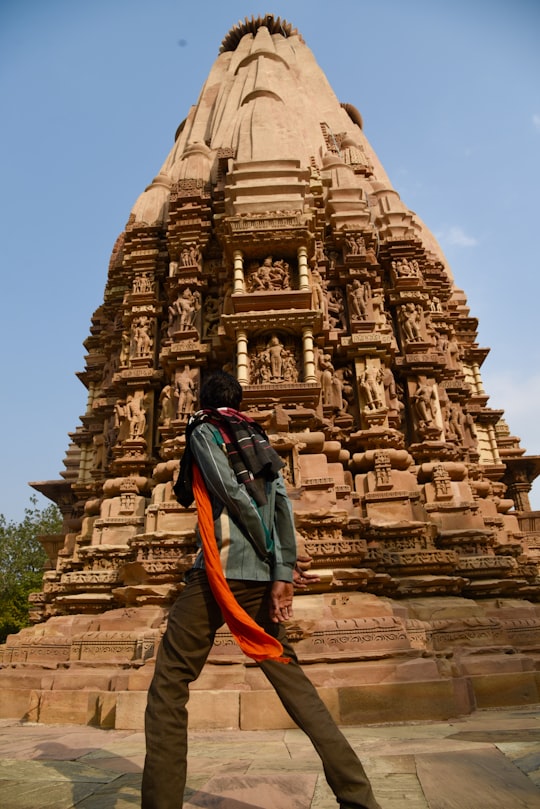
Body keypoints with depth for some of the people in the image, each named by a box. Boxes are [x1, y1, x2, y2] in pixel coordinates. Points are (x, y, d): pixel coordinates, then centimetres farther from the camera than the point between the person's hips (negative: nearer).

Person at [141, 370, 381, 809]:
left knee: (169, 683, 4)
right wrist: (282, 571, -1)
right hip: (261, 575, 6)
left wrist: (273, 559, -3)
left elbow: (232, 493, -9)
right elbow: (283, 505, 7)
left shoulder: (203, 430, 5)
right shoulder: (259, 439, 20)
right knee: (289, 675, 13)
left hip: (221, 568, -6)